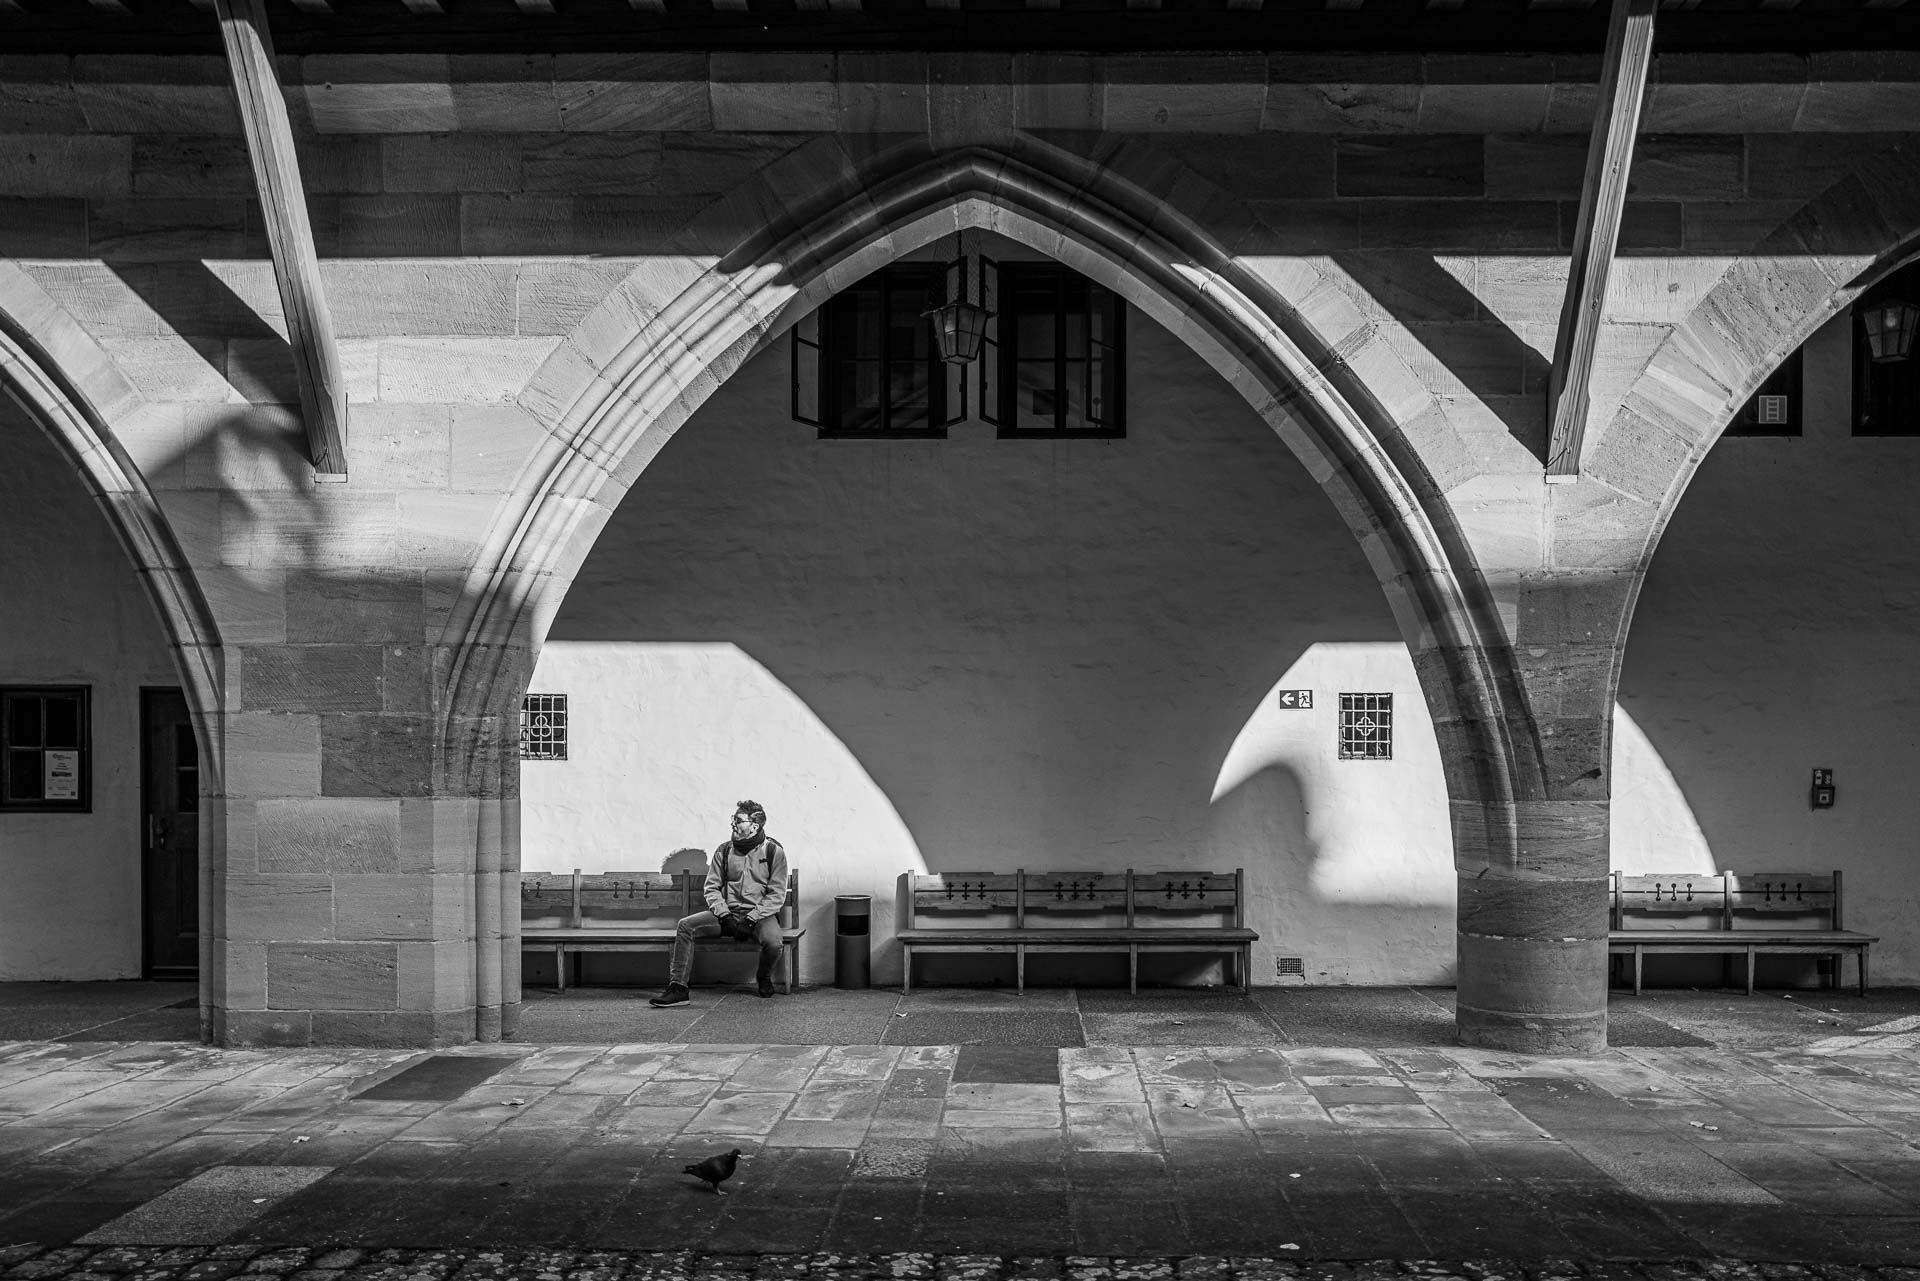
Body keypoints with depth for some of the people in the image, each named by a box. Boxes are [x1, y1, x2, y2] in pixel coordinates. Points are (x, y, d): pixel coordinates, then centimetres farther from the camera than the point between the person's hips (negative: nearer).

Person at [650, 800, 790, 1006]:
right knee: (686, 925, -19)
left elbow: (777, 895, -7)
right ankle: (678, 989, -20)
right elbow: (712, 888, 7)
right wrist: (725, 916, -11)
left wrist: (750, 920, -17)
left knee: (773, 942, -34)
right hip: (727, 912, 3)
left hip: (760, 914, -3)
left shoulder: (774, 851, -3)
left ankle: (764, 978, 2)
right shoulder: (724, 850, 7)